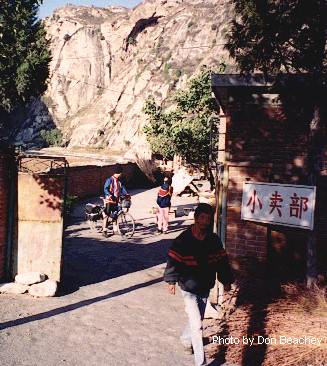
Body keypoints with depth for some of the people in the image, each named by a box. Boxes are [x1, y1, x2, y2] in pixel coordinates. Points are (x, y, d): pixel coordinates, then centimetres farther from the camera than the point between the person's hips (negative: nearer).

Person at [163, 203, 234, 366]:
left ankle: (186, 339, 51)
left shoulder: (214, 240, -3)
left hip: (205, 288, 5)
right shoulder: (183, 240, -16)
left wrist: (226, 280, 9)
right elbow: (173, 260, -10)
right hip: (189, 288, -5)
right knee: (196, 326, -6)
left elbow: (222, 260, 7)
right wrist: (172, 280, -12)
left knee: (197, 319, 22)